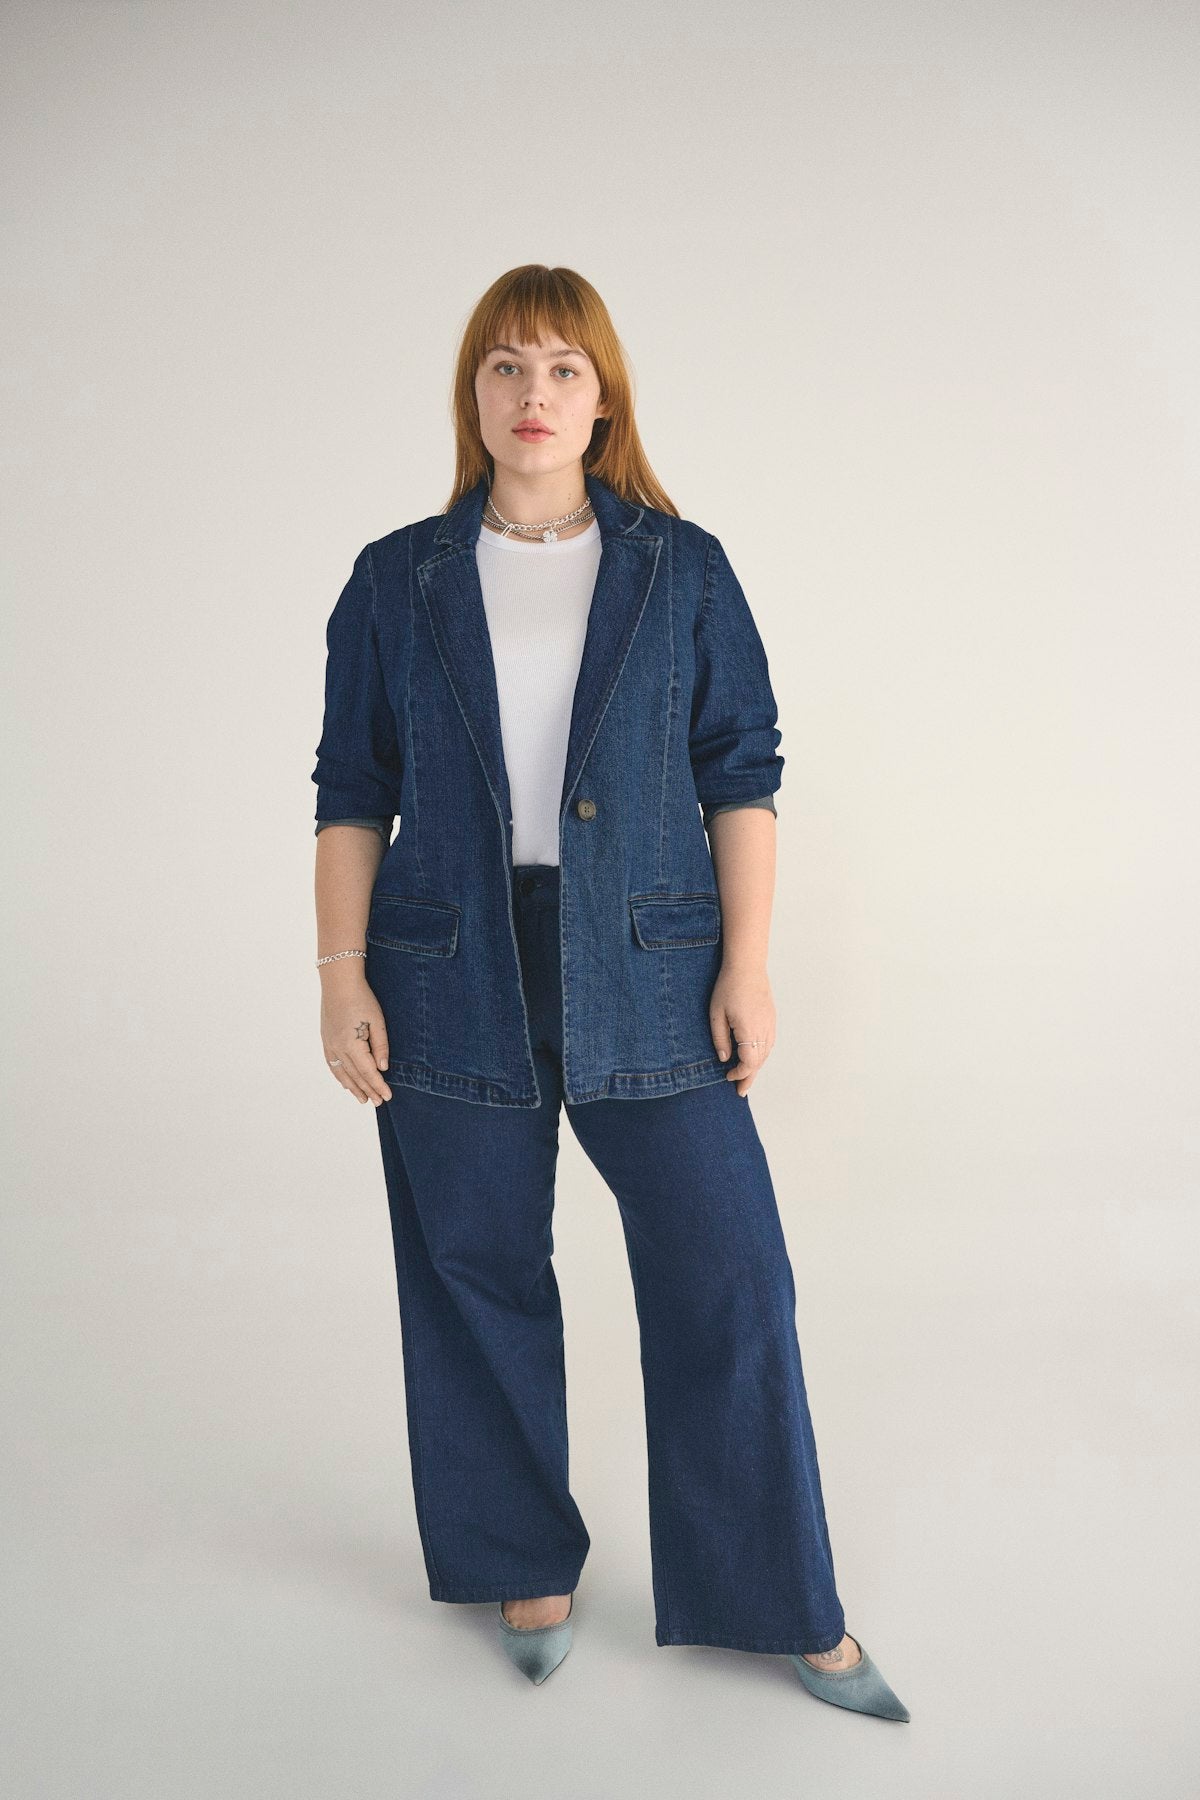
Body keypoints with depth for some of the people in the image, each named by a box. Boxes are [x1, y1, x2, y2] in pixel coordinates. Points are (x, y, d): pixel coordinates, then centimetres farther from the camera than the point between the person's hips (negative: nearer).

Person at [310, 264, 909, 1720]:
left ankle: (788, 1609, 19)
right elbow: (353, 796, 7)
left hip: (645, 971, 0)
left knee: (726, 1278, 0)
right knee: (481, 1279, 9)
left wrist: (746, 967, -3)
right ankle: (527, 1569, 32)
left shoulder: (682, 569, 5)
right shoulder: (396, 582, 6)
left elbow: (741, 774, 4)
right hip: (456, 981, 1)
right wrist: (341, 978, 0)